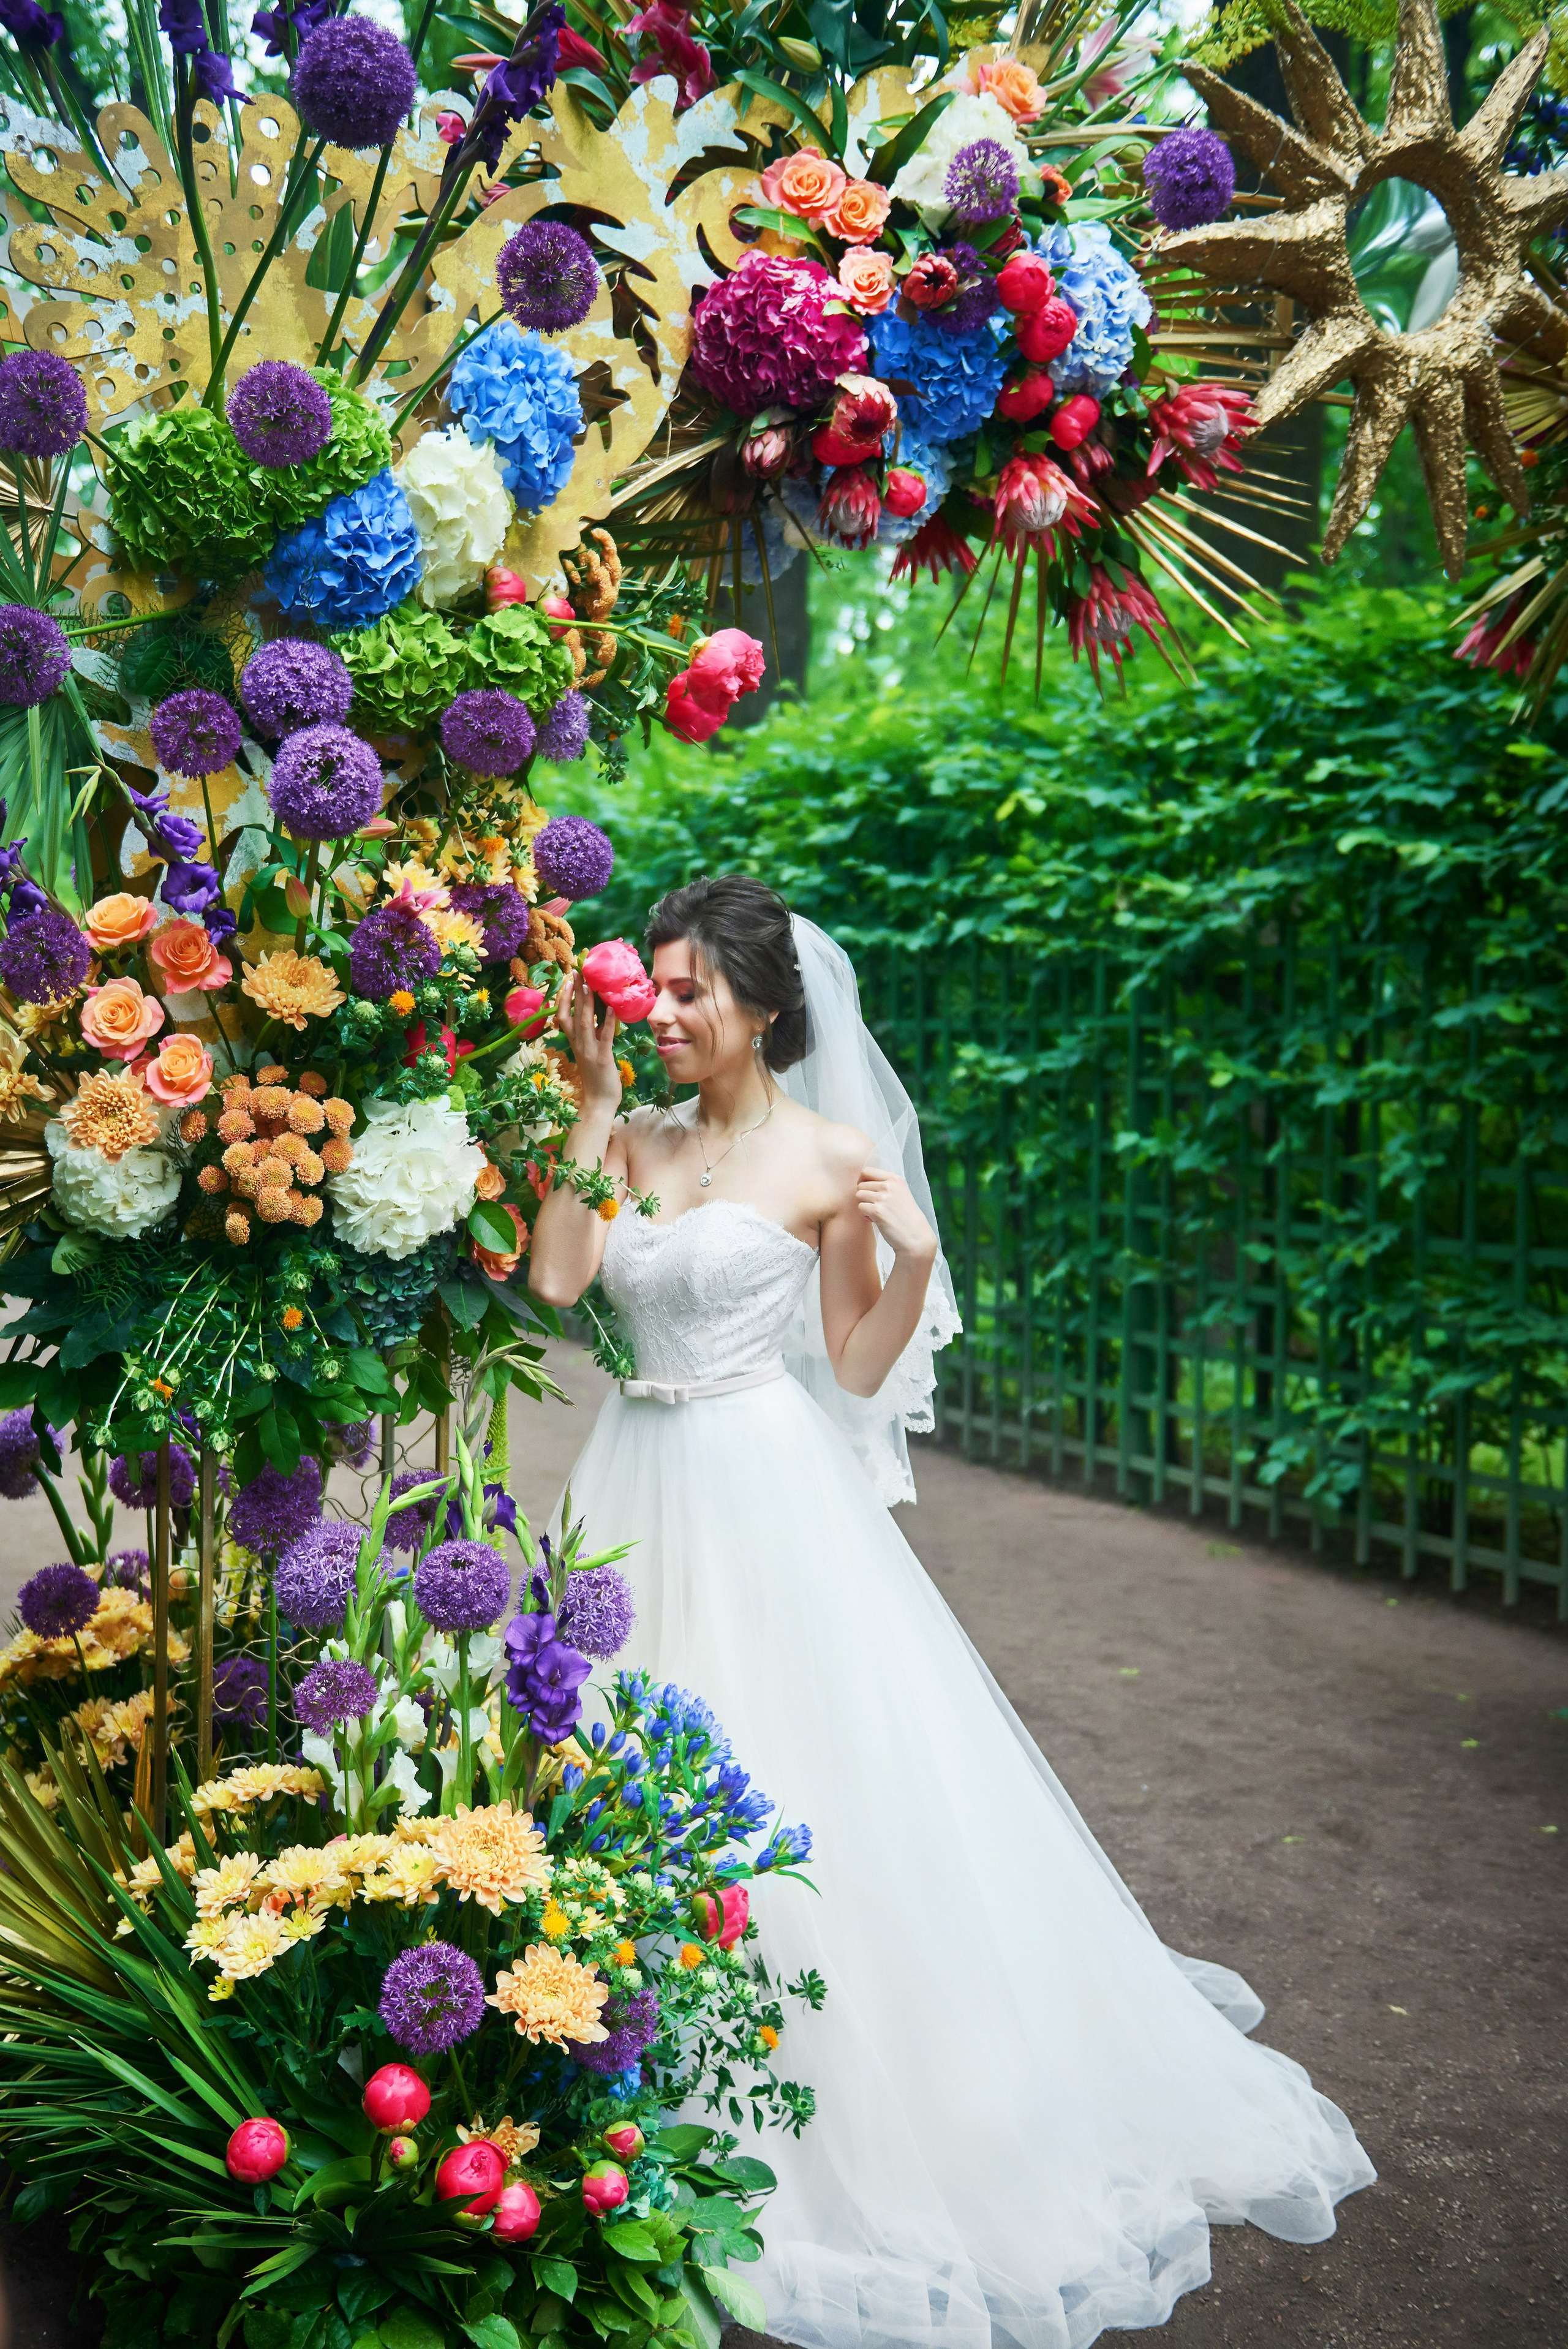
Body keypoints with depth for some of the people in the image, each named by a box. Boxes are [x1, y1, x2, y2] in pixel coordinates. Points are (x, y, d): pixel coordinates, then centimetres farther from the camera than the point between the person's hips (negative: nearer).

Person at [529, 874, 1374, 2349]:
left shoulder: (830, 1154, -5)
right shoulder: (635, 1143, 7)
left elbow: (859, 1368, -4)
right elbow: (557, 1278, -10)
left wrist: (916, 1257, -21)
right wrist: (593, 1092, -7)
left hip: (773, 1498, -5)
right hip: (644, 1493, 5)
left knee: (807, 1779, -1)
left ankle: (869, 2122, 18)